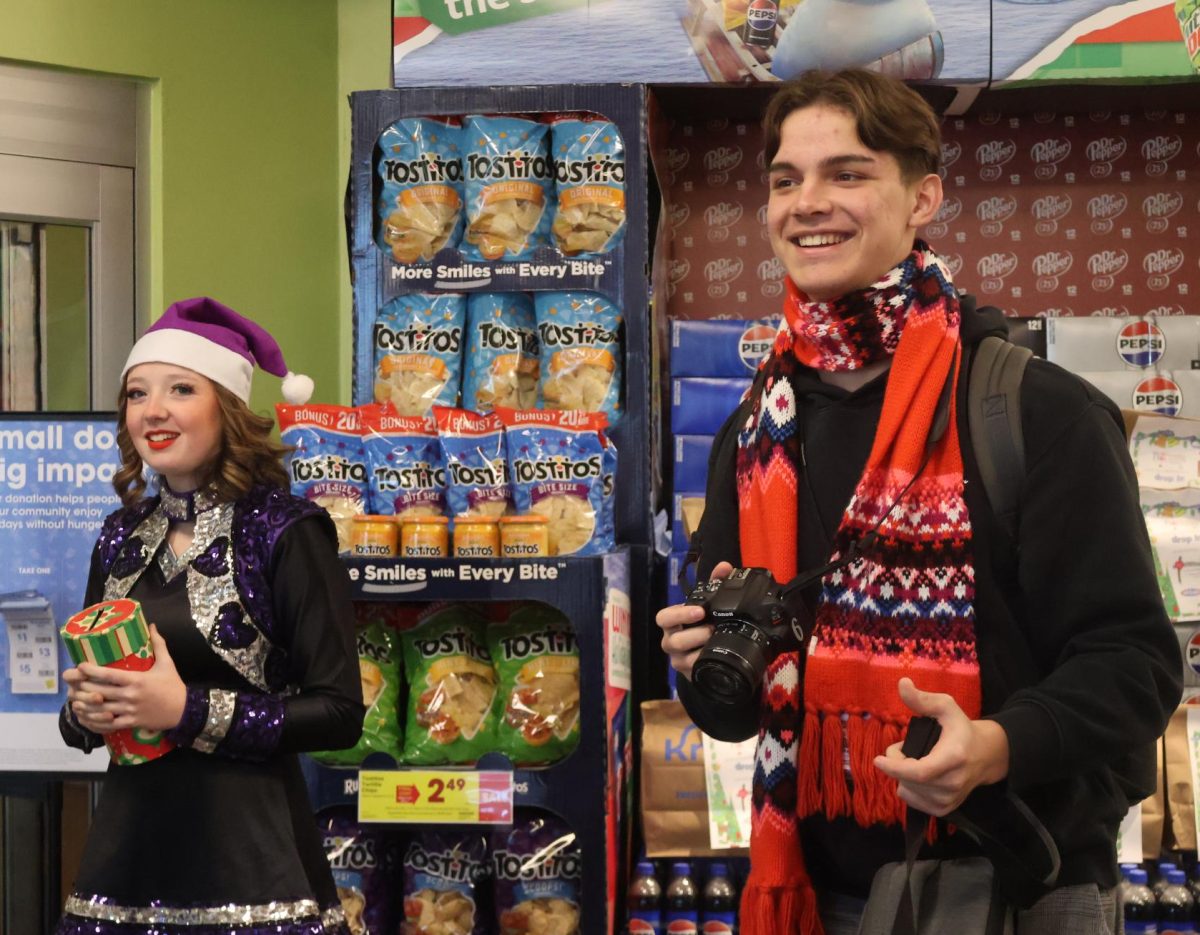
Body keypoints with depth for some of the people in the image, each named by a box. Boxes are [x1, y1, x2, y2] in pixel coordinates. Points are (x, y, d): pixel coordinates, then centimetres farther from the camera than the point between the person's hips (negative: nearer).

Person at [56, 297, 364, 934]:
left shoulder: (285, 531, -9)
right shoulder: (122, 536, 8)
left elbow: (339, 713, -13)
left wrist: (186, 711, -19)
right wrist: (86, 709, -6)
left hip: (248, 852, -5)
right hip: (127, 841, 5)